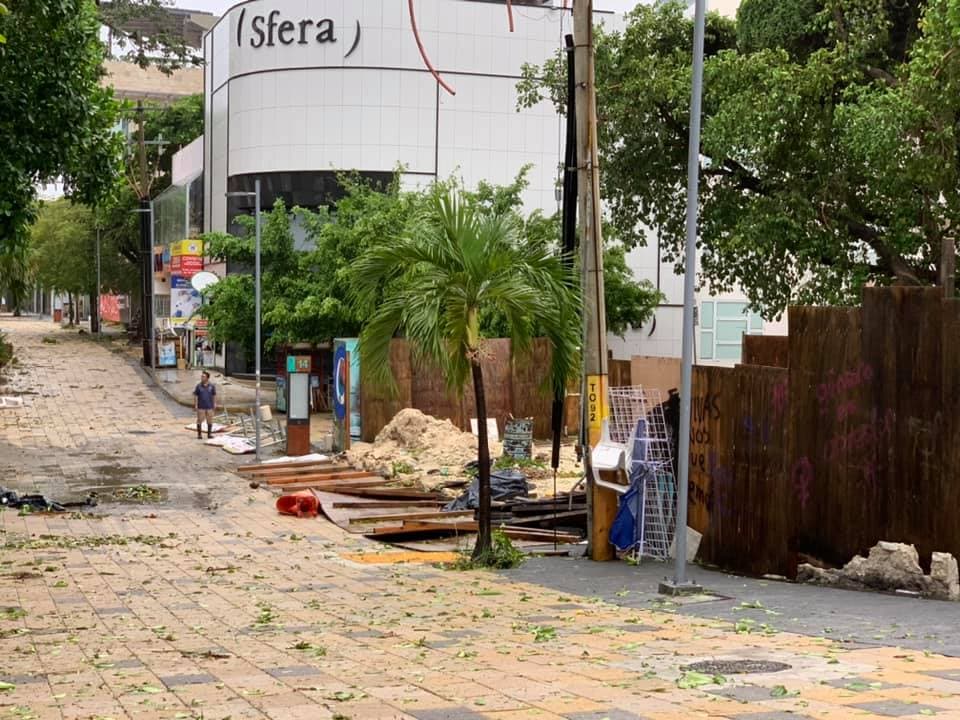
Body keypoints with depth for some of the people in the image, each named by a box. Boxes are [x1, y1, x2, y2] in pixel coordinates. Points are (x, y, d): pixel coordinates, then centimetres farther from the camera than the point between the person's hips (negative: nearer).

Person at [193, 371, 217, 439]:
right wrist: (195, 405, -5)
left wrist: (215, 404, 3)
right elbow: (195, 396, 0)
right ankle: (199, 434, 9)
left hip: (210, 406, 1)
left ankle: (209, 434, 17)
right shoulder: (198, 386, -3)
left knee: (210, 421, 6)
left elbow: (214, 395, 6)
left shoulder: (212, 386, 0)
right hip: (201, 407, -1)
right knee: (199, 421, 0)